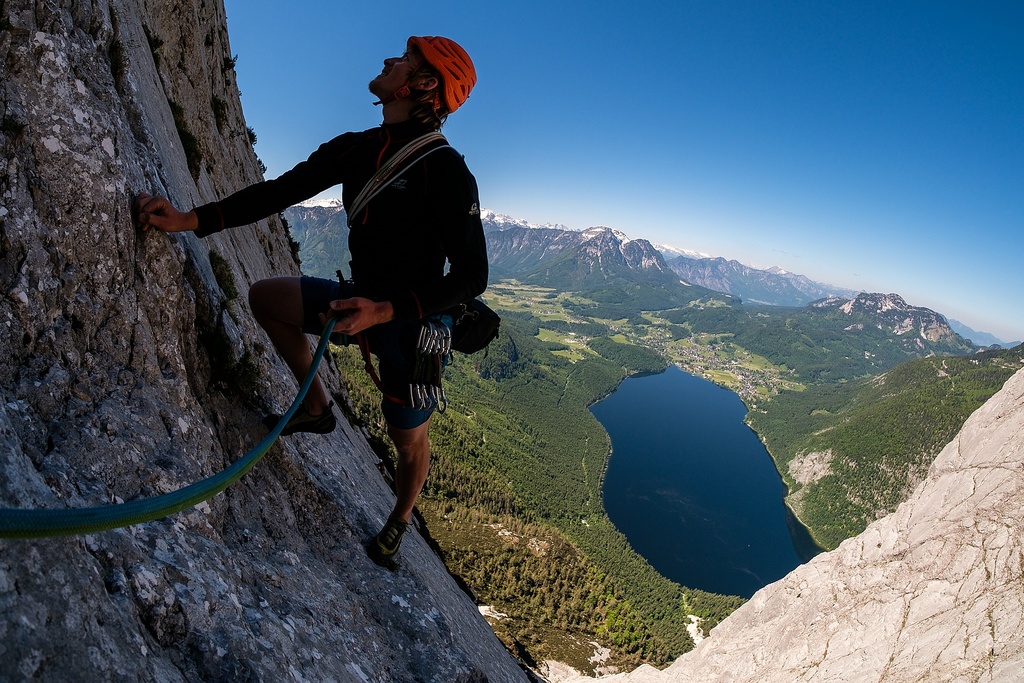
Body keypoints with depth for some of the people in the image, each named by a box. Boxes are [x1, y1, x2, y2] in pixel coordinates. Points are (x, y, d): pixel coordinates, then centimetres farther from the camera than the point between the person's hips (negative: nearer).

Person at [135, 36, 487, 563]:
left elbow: (471, 275, -24)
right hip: (362, 299, 7)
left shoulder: (445, 170, -21)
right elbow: (283, 190, 4)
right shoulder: (353, 150, 2)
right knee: (264, 296, 5)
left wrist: (388, 310, -31)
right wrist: (194, 220, -7)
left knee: (408, 442, 10)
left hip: (413, 321, -6)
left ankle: (399, 520, 43)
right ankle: (317, 408, 18)